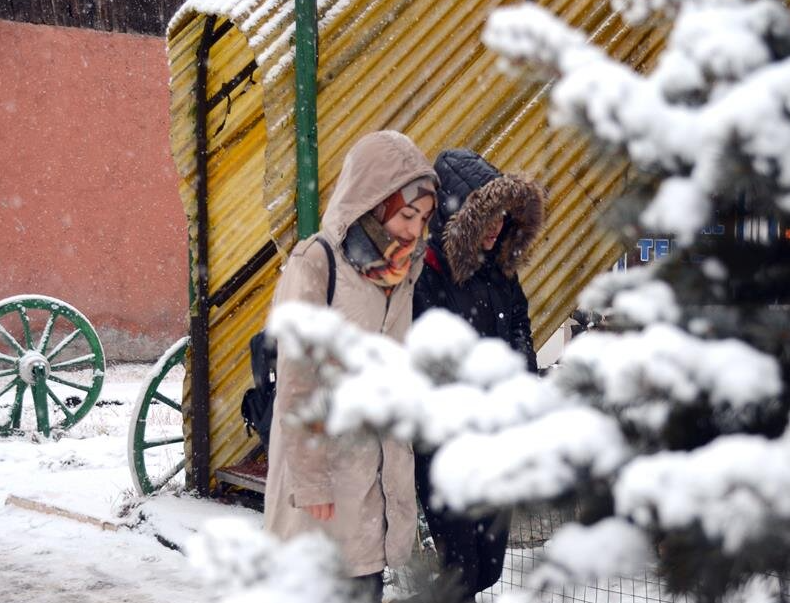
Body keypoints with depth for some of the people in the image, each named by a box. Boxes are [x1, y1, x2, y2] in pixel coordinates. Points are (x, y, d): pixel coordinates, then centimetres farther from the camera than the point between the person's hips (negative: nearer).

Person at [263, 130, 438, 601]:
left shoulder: (401, 272, 9)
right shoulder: (314, 266, -13)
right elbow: (297, 386, -14)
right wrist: (311, 481, -14)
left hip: (378, 470, 6)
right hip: (322, 465, -6)